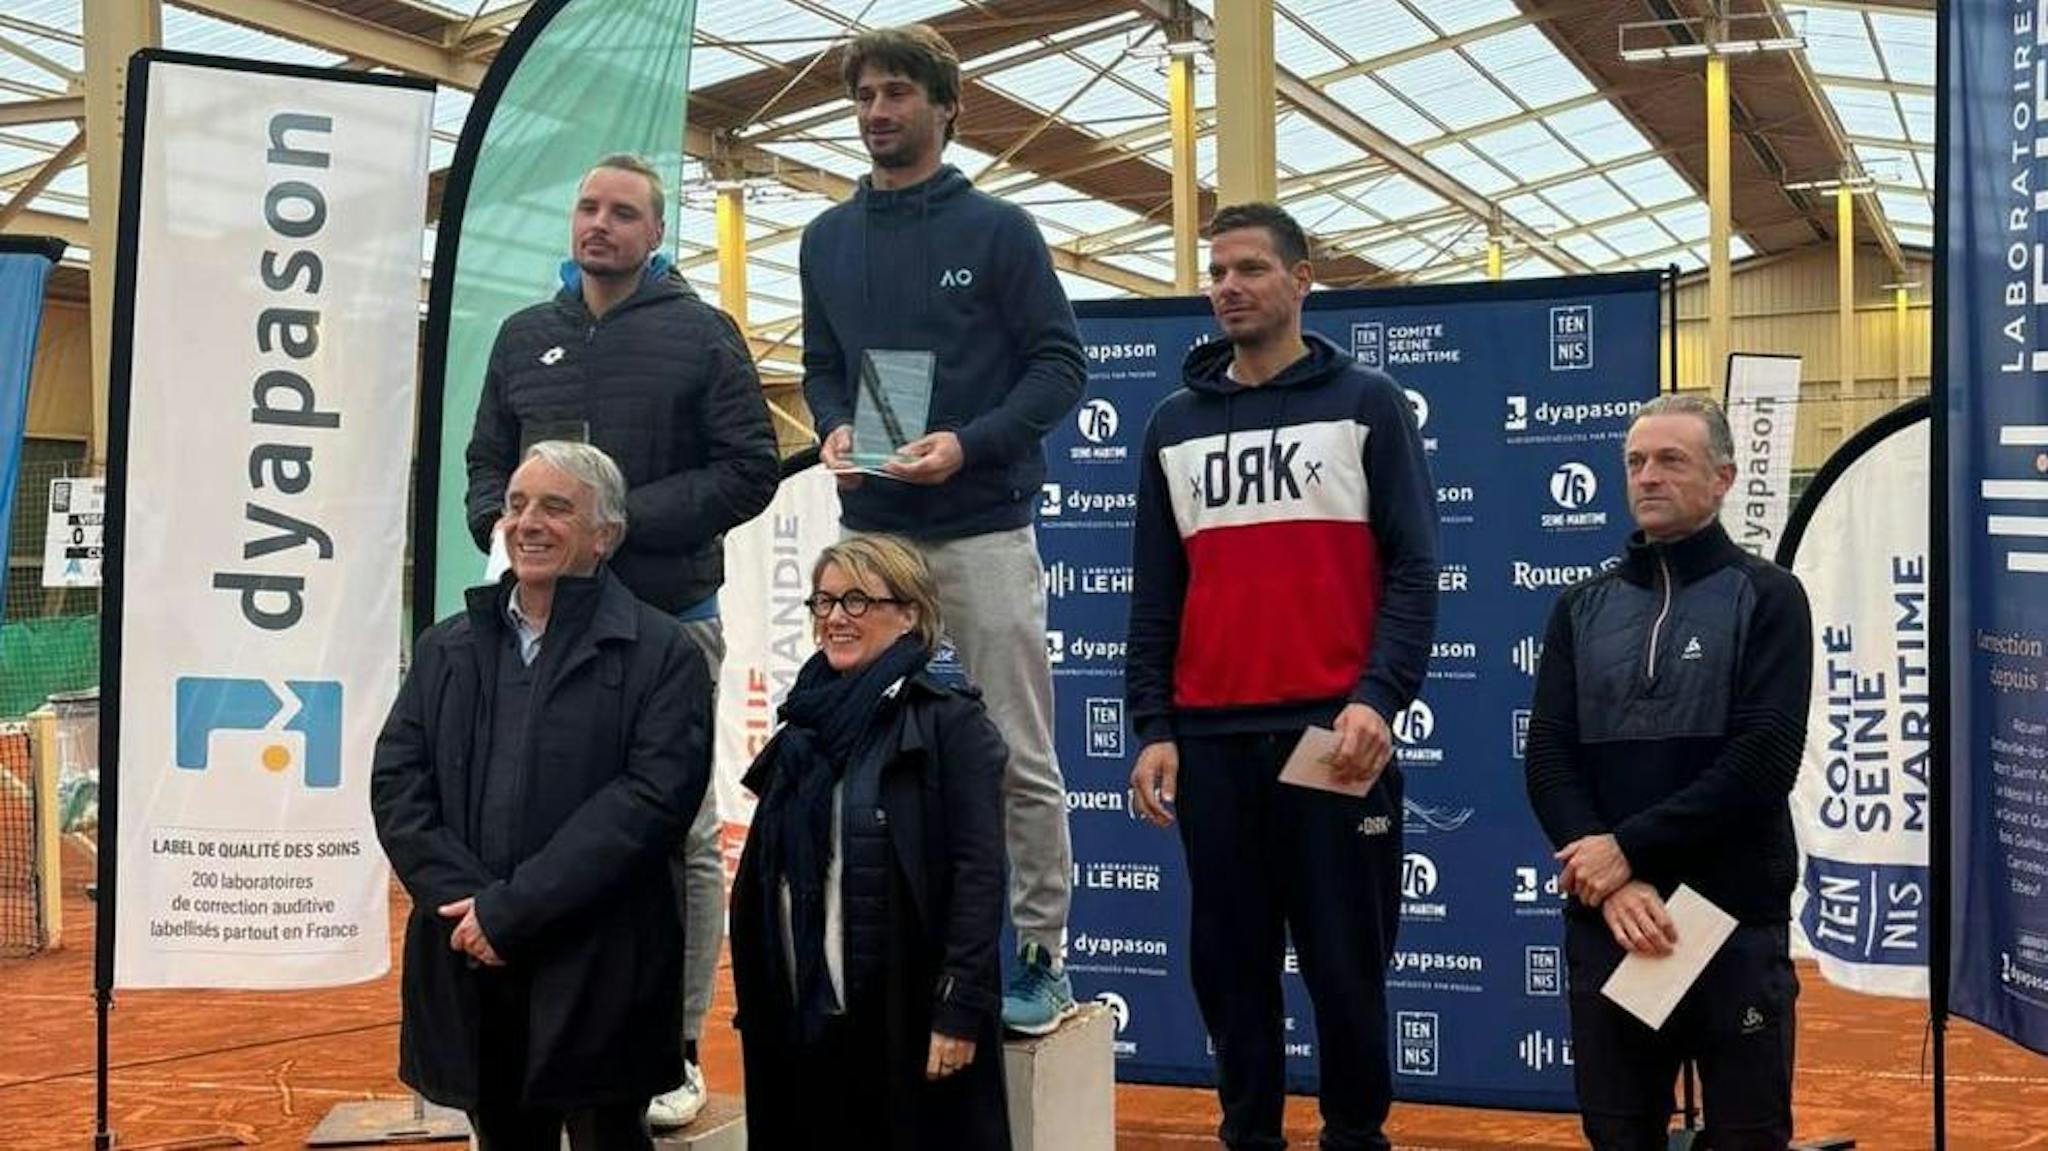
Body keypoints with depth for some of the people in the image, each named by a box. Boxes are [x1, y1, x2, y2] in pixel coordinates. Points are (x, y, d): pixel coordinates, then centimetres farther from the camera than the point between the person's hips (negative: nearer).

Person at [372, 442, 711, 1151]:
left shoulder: (662, 654, -3)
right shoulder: (445, 648, 13)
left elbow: (652, 798, -14)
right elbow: (396, 786, 5)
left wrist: (510, 911, -17)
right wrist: (461, 901, -11)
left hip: (595, 978, -4)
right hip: (468, 969, 4)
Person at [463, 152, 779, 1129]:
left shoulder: (700, 333, -2)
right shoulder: (525, 338, 13)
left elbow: (749, 471, -7)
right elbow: (486, 461, 17)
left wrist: (625, 517, -16)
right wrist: (499, 523, -5)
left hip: (670, 622, -4)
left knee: (682, 838, 2)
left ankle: (675, 1049, 12)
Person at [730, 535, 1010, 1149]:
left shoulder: (951, 723, -5)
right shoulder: (805, 726, 12)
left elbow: (979, 874, -12)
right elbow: (763, 880, 15)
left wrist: (960, 1008, -17)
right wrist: (758, 1010, 12)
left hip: (910, 1023, -5)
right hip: (804, 1018, 6)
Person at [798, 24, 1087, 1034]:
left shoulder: (997, 229, 0)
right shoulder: (827, 239, 12)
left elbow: (1061, 363, -4)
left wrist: (970, 442, -17)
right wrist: (833, 428, -4)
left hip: (981, 528, -4)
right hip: (870, 531, 4)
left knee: (1018, 759, 0)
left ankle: (1041, 955, 11)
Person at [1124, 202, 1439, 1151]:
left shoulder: (1367, 405, 5)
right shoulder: (1174, 424, 14)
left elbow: (1412, 569, -2)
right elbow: (1155, 594, 12)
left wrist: (1377, 699, -15)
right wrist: (1153, 727, 3)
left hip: (1335, 730, -3)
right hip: (1210, 739, 3)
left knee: (1345, 962, 3)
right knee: (1230, 963, 8)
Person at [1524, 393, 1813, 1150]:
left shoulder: (1766, 596, 1)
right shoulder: (1582, 608, 11)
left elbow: (1765, 757, -11)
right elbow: (1548, 758, 1)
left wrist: (1630, 847, -15)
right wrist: (1610, 884, -13)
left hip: (1737, 918, -3)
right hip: (1604, 921, 3)